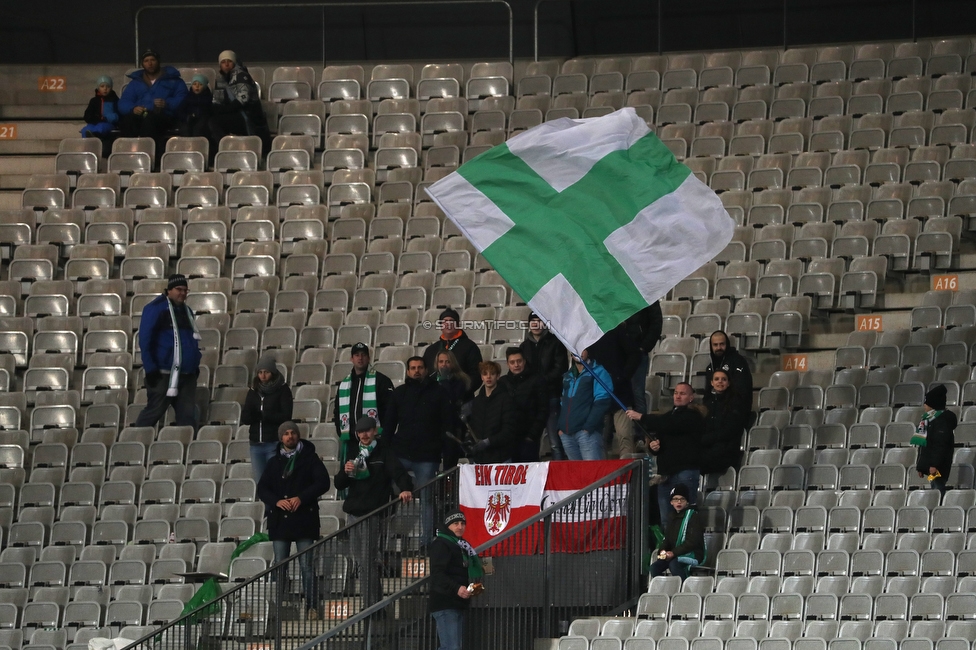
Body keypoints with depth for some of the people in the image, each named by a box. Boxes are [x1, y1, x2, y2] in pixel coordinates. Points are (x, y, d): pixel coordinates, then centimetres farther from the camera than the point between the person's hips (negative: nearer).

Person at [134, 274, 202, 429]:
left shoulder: (186, 311, 17)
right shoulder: (156, 309, -8)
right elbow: (145, 339, -12)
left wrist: (196, 366, 19)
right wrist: (150, 368, -16)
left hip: (187, 374, 7)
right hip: (164, 374, -7)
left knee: (188, 415, 2)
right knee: (154, 412, -4)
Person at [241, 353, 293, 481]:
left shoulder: (282, 390, 0)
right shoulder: (253, 391, 12)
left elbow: (286, 417, -9)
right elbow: (245, 418, 5)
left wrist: (260, 415, -14)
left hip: (275, 443, -5)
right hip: (256, 444, 5)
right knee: (259, 481, 3)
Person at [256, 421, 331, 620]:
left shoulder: (309, 458, 5)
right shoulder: (274, 462, 15)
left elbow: (323, 482, -3)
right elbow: (262, 489, 12)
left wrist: (301, 498, -14)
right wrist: (276, 501, -8)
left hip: (304, 519, -4)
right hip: (280, 519, 4)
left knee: (307, 566, -6)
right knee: (279, 565, 3)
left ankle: (312, 607, -5)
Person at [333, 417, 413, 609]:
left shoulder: (383, 452, 1)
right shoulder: (354, 454, 17)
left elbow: (397, 471, -16)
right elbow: (339, 484, 15)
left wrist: (406, 488, -36)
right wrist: (346, 472, -7)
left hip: (374, 514, -6)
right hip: (353, 513, 6)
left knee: (369, 562, -11)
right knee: (361, 562, 8)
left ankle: (371, 607, -11)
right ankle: (376, 602, 18)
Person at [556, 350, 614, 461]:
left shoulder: (598, 372, 5)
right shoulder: (567, 376, 24)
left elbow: (602, 402, -5)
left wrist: (588, 427, -14)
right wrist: (560, 426, 12)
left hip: (588, 432, -6)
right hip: (567, 433, 6)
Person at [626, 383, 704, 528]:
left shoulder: (693, 417, -2)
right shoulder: (669, 415, 24)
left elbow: (669, 425, -18)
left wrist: (641, 418, -17)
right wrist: (652, 446, 5)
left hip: (685, 472, -8)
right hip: (666, 473, 8)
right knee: (666, 520, 4)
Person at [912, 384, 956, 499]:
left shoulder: (942, 420, -13)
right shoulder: (928, 418, 15)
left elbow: (941, 444, -20)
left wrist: (935, 464, -25)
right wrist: (920, 466, 19)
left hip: (937, 467, -9)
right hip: (928, 464, 9)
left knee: (938, 490, -10)